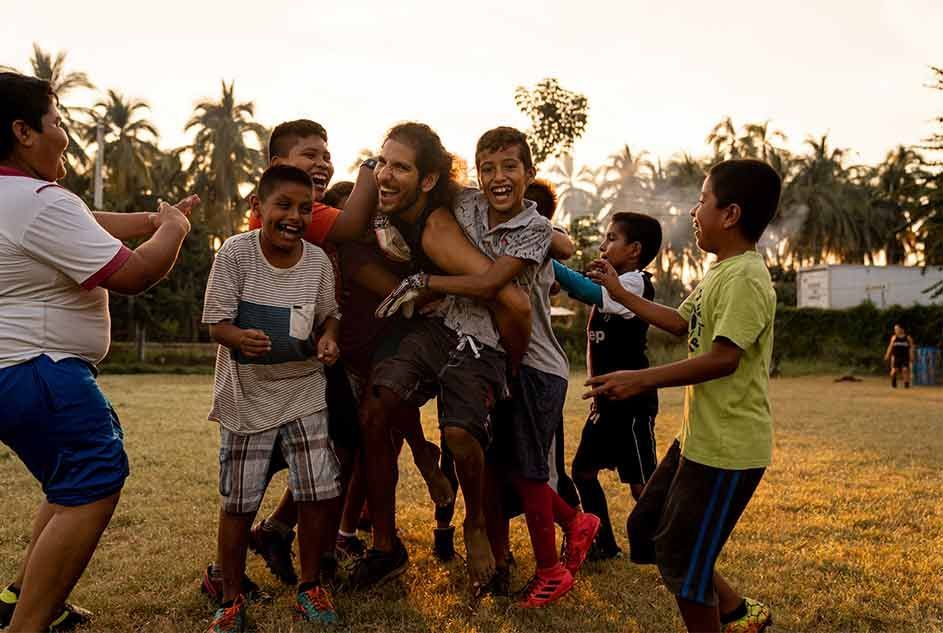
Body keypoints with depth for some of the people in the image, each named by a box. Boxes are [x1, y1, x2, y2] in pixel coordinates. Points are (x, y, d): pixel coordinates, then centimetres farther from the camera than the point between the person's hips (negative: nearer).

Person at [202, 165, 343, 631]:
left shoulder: (317, 260, -5)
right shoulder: (236, 252, -13)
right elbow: (216, 323, -12)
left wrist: (328, 338, -15)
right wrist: (240, 338, -34)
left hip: (303, 391, 2)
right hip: (248, 394, -2)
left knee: (321, 493, -3)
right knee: (238, 503, 6)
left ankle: (310, 587, 20)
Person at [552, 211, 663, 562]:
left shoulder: (635, 284, -16)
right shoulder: (611, 286, 13)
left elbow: (586, 291, -28)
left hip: (633, 400, -9)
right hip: (608, 399, 9)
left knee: (641, 484, -2)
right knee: (583, 469, 13)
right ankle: (604, 543, 25)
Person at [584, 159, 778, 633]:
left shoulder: (745, 278, -20)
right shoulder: (719, 273, 12)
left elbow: (723, 358, -27)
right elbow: (682, 323, 24)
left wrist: (642, 380, -27)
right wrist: (621, 294, 22)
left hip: (727, 448, -10)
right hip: (698, 438, 10)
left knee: (682, 557, 1)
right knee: (645, 528, 18)